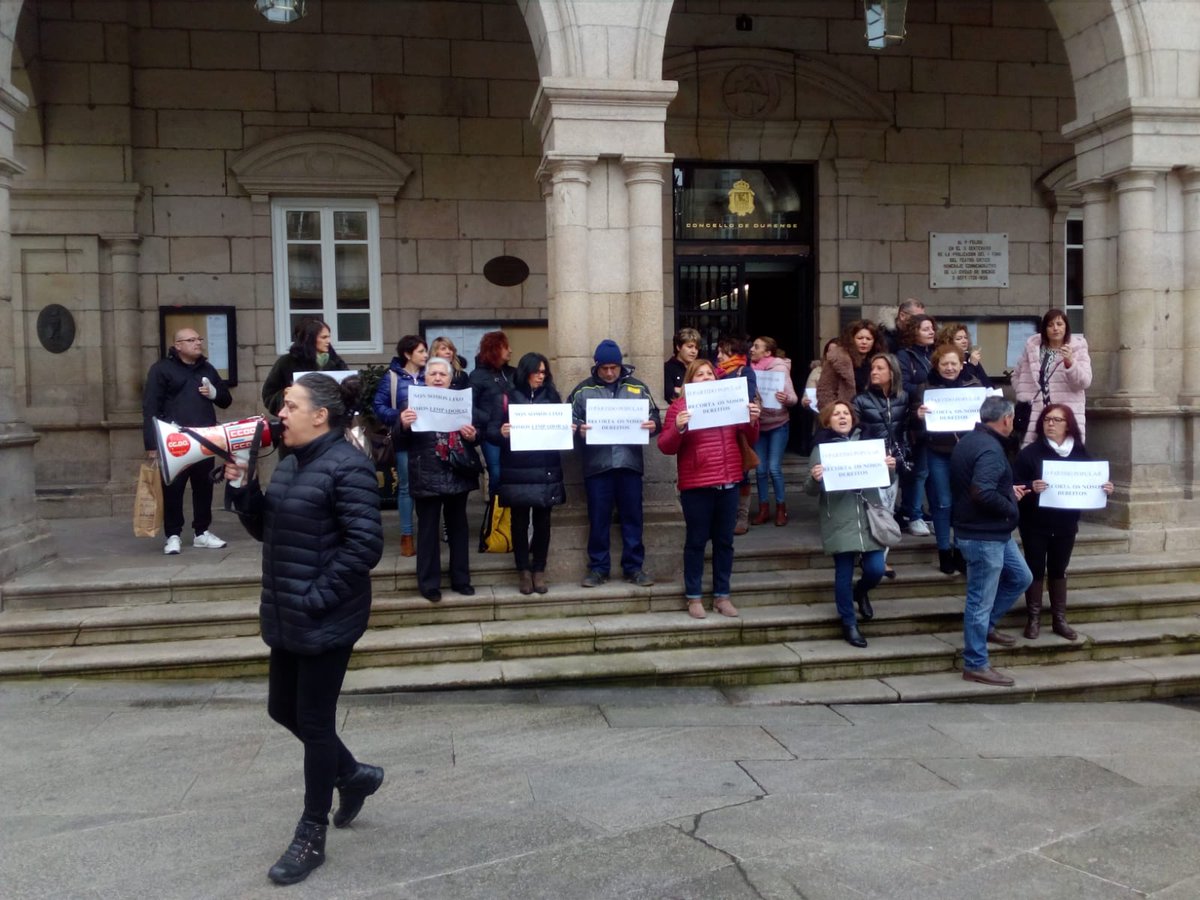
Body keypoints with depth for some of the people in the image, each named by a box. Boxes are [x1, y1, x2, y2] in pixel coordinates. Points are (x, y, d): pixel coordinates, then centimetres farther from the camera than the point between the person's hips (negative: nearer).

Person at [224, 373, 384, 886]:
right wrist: (241, 486, 1)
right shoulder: (291, 463, 10)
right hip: (287, 617, 9)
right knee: (283, 709, 18)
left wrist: (318, 598, -21)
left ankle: (311, 838, 20)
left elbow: (365, 545, -23)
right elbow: (264, 528, 16)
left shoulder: (347, 467, -18)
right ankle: (354, 775, 40)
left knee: (314, 722, 3)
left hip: (326, 620, -9)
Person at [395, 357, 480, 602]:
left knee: (458, 527, 13)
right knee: (428, 530, 4)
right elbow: (399, 442, -4)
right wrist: (404, 426, -24)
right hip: (427, 478, -3)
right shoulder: (414, 403, -1)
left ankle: (461, 579, 24)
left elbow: (477, 436, 12)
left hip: (458, 475, 3)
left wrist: (472, 436, -11)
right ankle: (429, 583, 11)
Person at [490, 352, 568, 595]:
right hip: (518, 472, -2)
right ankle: (524, 572, 12)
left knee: (542, 522, 6)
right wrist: (501, 433, -24)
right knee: (520, 522, 4)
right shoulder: (508, 398, 2)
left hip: (546, 472, 2)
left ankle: (539, 571, 15)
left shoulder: (552, 396, 10)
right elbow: (491, 431, -2)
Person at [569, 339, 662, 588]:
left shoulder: (638, 388, 8)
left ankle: (634, 567, 16)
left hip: (629, 463, 1)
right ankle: (598, 567, 15)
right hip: (596, 465, -1)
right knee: (598, 519, 5)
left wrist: (654, 425, -14)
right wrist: (578, 430, -19)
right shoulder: (583, 390, 5)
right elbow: (569, 421, 3)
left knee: (632, 517, 7)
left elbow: (655, 417, 9)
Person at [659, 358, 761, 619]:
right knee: (697, 541, 3)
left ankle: (722, 595, 19)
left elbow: (750, 440, 13)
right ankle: (694, 597, 13)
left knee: (724, 541, 10)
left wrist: (753, 421, -6)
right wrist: (678, 428, -25)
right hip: (696, 485, -4)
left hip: (728, 483, 4)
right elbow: (665, 447, -7)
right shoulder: (679, 406, -3)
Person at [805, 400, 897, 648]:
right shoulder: (821, 449, 0)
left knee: (876, 569, -1)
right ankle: (849, 624, 20)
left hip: (869, 519, 3)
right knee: (844, 574, 3)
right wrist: (814, 479, -25)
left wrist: (891, 469, -9)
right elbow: (811, 491, -3)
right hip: (840, 523, -2)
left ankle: (860, 592, 34)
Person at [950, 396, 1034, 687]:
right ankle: (975, 665, 7)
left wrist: (1008, 491, 15)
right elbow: (983, 493, -32)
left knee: (1020, 577, 23)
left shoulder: (969, 440, 11)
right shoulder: (990, 449, -21)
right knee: (981, 598, -2)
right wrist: (1011, 507, -14)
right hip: (984, 535, -10)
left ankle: (985, 625, 33)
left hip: (992, 531, 10)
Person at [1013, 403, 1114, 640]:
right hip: (1035, 524, -3)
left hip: (1065, 524, 3)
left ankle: (1059, 619, 22)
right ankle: (1034, 619, 13)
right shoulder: (1030, 452, -10)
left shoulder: (1080, 453, 3)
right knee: (1035, 570, 4)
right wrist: (1031, 487, -35)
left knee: (1059, 570, 13)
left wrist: (1105, 489, -11)